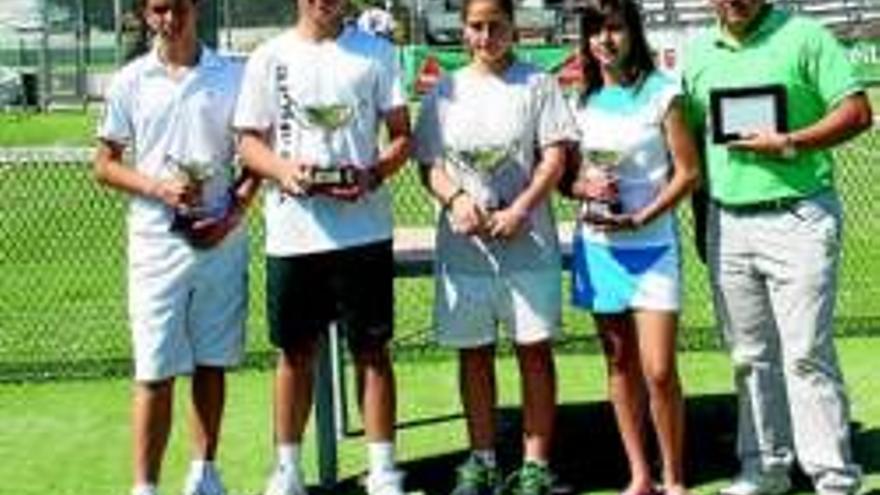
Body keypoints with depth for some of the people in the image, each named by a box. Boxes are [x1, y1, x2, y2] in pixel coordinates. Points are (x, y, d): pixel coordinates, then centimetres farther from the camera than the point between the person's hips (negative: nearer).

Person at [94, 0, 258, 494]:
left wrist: (233, 212, -8)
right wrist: (157, 187, -11)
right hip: (157, 242, -1)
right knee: (155, 371, -3)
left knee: (213, 362, 10)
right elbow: (106, 165, 6)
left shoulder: (232, 76, 3)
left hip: (221, 241, 1)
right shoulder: (130, 82, 3)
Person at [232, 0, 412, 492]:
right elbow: (249, 141, 6)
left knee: (373, 349, 4)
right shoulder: (270, 58, 6)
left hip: (364, 227, -1)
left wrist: (374, 175, -15)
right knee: (296, 352, 10)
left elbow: (403, 134, 5)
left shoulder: (377, 52, 5)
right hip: (292, 231, 1)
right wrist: (282, 168, -14)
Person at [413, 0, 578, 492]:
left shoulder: (537, 83, 2)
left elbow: (555, 157, -4)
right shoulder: (446, 90, 9)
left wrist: (519, 211, -15)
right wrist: (456, 198, -12)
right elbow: (429, 164, 7)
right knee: (474, 352, 8)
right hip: (464, 244, 2)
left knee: (535, 350, 1)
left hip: (527, 242, -2)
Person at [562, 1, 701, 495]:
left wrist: (640, 217, -15)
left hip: (651, 245, -4)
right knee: (621, 365, 8)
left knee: (659, 371, -9)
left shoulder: (662, 92, -5)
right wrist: (584, 187, -9)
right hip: (597, 246, 4)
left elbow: (689, 172, -6)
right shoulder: (582, 101, 8)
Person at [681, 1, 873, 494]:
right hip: (727, 225, 5)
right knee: (751, 357, 11)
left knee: (807, 355, -6)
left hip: (797, 220, -5)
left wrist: (789, 143, -17)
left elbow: (858, 112, -6)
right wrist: (702, 219, 15)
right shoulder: (697, 53, 13)